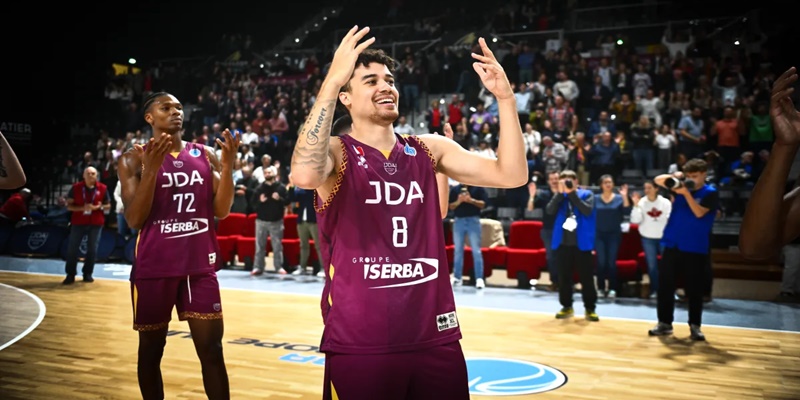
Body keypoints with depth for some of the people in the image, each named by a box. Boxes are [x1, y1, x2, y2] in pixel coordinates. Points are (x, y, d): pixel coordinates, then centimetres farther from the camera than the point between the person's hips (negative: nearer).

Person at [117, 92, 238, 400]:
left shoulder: (205, 155, 8)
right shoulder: (135, 159, -1)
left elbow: (221, 211, 2)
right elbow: (134, 220, -10)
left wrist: (228, 165, -11)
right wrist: (152, 169, -20)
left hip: (200, 265, 2)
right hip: (154, 266, -2)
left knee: (212, 348, 1)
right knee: (151, 348, 11)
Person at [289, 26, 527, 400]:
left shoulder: (429, 149, 7)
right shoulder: (336, 152, -5)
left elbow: (511, 175, 0)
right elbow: (304, 175, -29)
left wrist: (505, 98, -10)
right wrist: (331, 81, -30)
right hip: (358, 344, -3)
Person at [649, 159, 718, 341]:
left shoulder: (710, 193, -4)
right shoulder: (680, 186, 7)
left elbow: (699, 212, -16)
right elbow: (658, 180, 2)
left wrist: (686, 193, -20)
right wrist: (675, 177, -14)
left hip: (696, 249, -3)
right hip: (672, 245, 3)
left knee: (694, 289, 3)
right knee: (665, 286, 5)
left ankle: (695, 326, 14)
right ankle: (664, 323, 15)